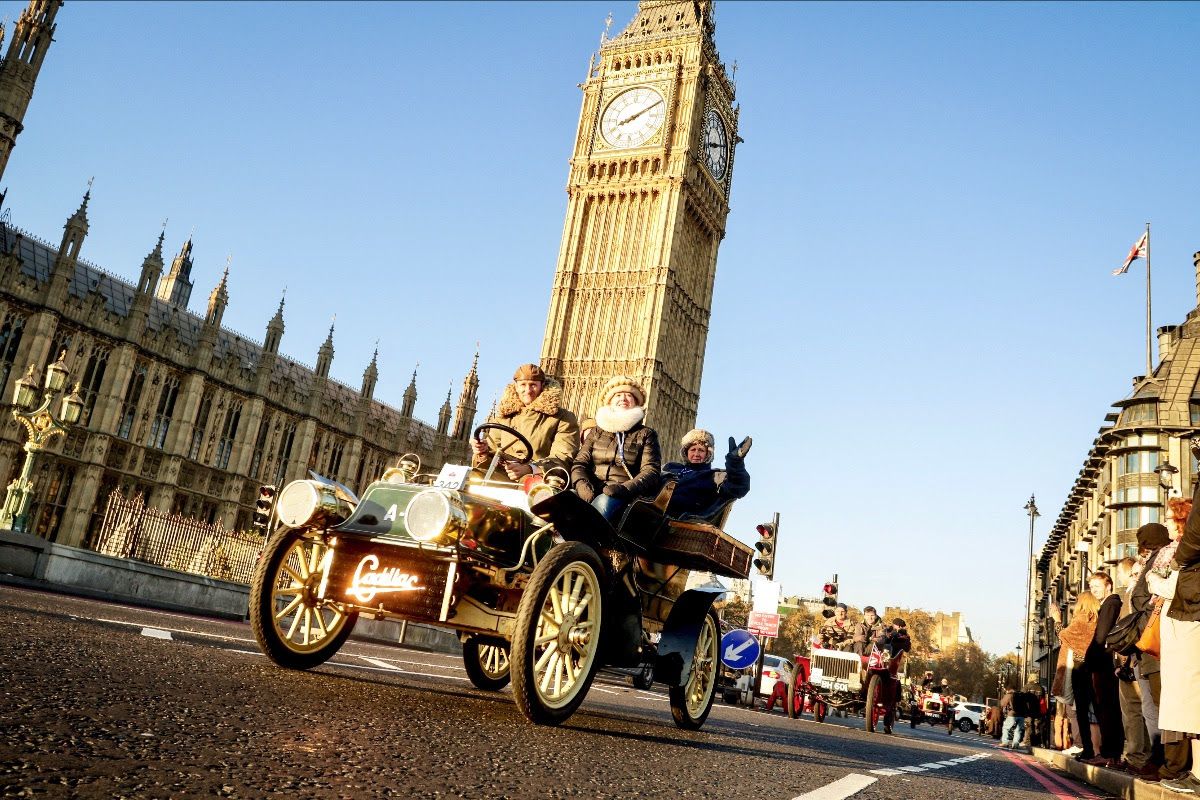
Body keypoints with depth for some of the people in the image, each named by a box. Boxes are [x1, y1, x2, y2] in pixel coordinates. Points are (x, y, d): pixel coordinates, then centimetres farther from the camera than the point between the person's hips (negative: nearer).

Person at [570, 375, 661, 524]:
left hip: (623, 497, -2)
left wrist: (624, 488, -17)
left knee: (604, 502, -38)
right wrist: (581, 484, -11)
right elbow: (579, 463, 14)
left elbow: (651, 471, 2)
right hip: (592, 493, 2)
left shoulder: (646, 434, 17)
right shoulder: (597, 432, 25)